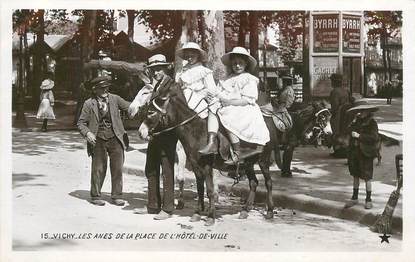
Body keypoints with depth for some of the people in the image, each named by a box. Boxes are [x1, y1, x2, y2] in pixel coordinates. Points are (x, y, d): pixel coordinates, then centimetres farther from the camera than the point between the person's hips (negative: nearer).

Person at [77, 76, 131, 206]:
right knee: (98, 169, 2)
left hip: (115, 139, 2)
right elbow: (81, 123, 2)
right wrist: (87, 133, -15)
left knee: (117, 168, 4)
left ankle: (117, 196, 17)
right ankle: (95, 196, 17)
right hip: (98, 141, -2)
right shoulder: (89, 104, -1)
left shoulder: (114, 99, 5)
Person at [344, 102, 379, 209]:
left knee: (367, 177, 1)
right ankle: (354, 198, 24)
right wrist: (353, 123, -8)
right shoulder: (357, 121, 8)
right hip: (354, 152, 6)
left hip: (365, 153, -6)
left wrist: (359, 136, -20)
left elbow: (374, 137, -20)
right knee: (355, 175, 14)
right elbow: (349, 131, 5)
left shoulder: (372, 123, -9)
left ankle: (368, 200, 13)